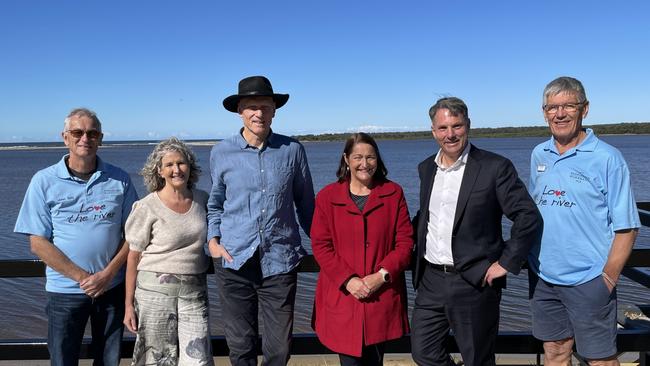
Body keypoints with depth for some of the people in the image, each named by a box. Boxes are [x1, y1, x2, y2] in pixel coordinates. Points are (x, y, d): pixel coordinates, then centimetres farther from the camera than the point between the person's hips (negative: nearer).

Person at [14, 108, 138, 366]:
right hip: (65, 290, -1)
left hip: (112, 287, 2)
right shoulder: (44, 181, -5)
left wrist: (107, 274, -11)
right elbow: (38, 243, -7)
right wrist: (83, 278, -13)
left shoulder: (119, 179, 0)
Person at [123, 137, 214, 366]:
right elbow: (133, 257, -4)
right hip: (156, 291, -2)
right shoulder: (147, 207, -7)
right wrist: (128, 304, -4)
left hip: (194, 292, 3)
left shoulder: (202, 199, 5)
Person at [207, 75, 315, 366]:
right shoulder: (221, 152, 4)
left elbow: (305, 203, 10)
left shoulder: (292, 150, 1)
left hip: (280, 260, 0)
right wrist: (213, 240, 2)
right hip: (234, 260, 1)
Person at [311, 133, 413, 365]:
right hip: (342, 298, 0)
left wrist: (382, 275, -12)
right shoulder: (327, 197, 2)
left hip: (382, 299, 1)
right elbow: (320, 245, -2)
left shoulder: (393, 194, 4)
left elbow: (405, 242, 1)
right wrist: (347, 280, -13)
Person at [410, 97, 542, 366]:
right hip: (430, 280, 5)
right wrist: (417, 247, 10)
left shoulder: (495, 167, -10)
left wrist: (507, 263, -13)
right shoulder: (426, 168, 8)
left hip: (475, 283, -5)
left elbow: (529, 217, -11)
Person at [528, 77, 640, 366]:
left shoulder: (607, 158, -9)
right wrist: (531, 263, 8)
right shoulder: (539, 155, 6)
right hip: (542, 279, 5)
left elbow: (626, 226, -8)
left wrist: (609, 279, -13)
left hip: (588, 281, -4)